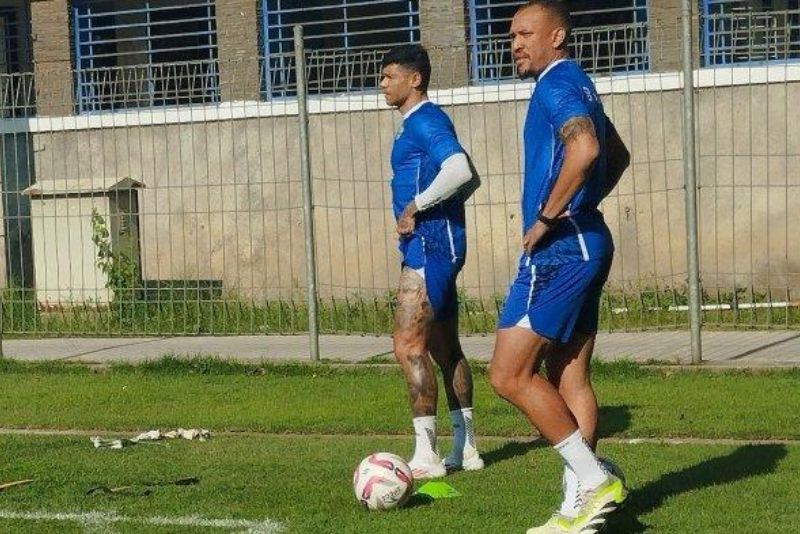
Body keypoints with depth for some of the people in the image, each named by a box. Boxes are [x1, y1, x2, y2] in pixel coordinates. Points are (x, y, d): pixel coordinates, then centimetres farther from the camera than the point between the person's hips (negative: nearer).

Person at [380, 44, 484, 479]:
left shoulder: (426, 121, -12)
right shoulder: (421, 123, 19)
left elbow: (460, 170, -29)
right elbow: (471, 179, 27)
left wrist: (416, 207, -20)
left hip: (429, 247, -11)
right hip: (432, 247, 11)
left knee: (408, 347, -13)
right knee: (445, 349, 14)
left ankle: (425, 455, -12)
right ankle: (465, 448, 20)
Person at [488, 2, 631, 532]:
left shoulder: (557, 83, -12)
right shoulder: (578, 85, 19)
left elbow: (584, 149, -30)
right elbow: (618, 157, 33)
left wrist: (547, 217, -21)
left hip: (558, 249, -10)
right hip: (588, 244, 10)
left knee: (509, 376, -7)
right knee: (569, 379, 9)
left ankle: (593, 480, -7)